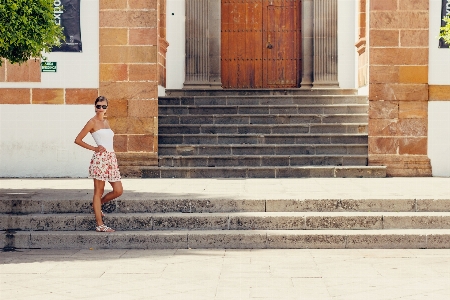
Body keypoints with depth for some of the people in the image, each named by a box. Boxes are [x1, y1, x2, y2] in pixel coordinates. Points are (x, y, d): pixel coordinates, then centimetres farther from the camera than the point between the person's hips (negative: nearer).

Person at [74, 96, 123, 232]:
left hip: (111, 158, 7)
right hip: (100, 158, -7)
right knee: (99, 191, -2)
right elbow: (78, 140, -4)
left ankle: (97, 204, 28)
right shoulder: (92, 122, -3)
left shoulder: (106, 121, 18)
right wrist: (94, 148, -7)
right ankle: (100, 225, 1)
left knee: (118, 191, 3)